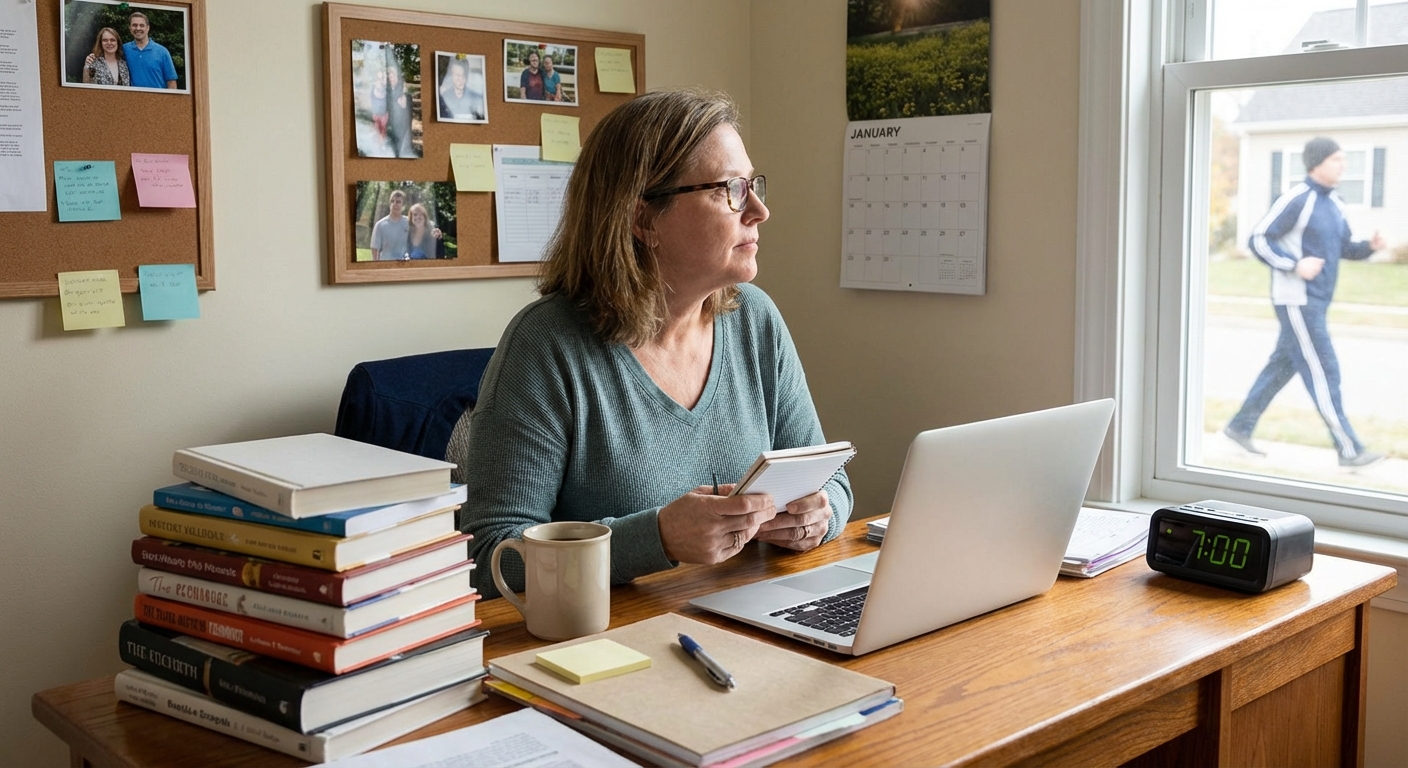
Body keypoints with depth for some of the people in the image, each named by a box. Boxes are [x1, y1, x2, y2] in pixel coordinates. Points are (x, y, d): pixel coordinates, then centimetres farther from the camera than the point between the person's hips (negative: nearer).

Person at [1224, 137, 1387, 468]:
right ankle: (1348, 449, -4)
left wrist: (1370, 246, 2)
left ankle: (1240, 426, 23)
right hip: (1296, 300, -9)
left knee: (1281, 366, 13)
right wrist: (1295, 265, -21)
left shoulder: (1332, 201, 14)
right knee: (1322, 372, -7)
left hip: (1315, 301, 9)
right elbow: (1259, 239, -14)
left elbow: (1343, 247, 21)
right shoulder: (1296, 199, -13)